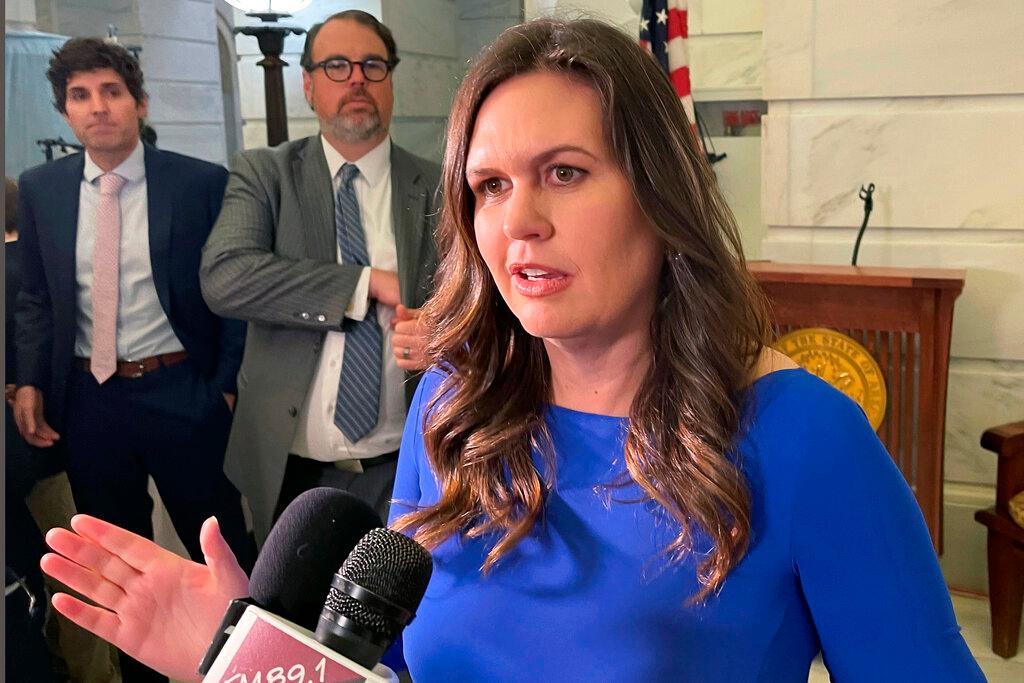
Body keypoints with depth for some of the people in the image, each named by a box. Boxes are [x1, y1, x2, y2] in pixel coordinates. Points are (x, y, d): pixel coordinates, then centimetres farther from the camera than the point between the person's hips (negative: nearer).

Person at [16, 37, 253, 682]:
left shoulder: (203, 183, -9)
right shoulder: (40, 189, 3)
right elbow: (36, 297, 10)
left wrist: (227, 383, -8)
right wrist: (31, 381, 1)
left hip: (181, 391, -3)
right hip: (88, 397, 4)